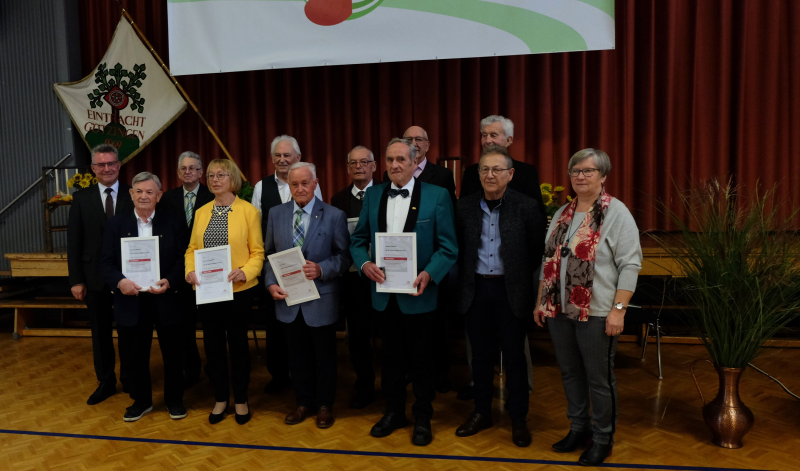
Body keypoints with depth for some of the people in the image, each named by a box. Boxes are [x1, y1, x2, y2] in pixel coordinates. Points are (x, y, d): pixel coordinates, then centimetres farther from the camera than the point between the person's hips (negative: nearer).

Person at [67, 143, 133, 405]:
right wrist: (76, 280, -3)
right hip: (95, 277, 2)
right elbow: (74, 241, 1)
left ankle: (129, 379, 26)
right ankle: (105, 382, 26)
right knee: (100, 332, 12)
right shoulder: (81, 198, 2)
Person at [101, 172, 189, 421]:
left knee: (172, 352, 11)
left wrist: (169, 281, -20)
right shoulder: (116, 224, 3)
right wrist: (119, 281, -18)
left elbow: (183, 259, -3)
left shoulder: (174, 222, 0)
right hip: (132, 301, 1)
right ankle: (142, 401, 32)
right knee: (137, 354, 13)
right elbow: (107, 263, 1)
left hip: (166, 299, -1)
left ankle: (174, 400, 28)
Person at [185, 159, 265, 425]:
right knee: (212, 344, 11)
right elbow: (192, 249, 9)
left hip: (238, 290, -4)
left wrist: (245, 272, -23)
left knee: (238, 343, 9)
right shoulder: (201, 213, 9)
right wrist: (190, 271, -9)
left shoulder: (248, 211, -5)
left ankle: (241, 399, 24)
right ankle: (220, 398, 27)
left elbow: (257, 251, -6)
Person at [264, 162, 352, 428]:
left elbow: (344, 256, -5)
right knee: (297, 356, 16)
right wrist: (271, 283, -7)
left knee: (324, 356, 11)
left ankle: (325, 405, 29)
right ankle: (304, 402, 33)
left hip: (320, 300, -3)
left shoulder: (334, 216, -7)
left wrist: (321, 269, -22)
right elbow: (269, 253, 8)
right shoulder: (276, 214, 4)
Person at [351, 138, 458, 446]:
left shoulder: (436, 196, -7)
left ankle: (422, 418, 28)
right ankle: (394, 412, 34)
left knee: (421, 359, 11)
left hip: (417, 294, -3)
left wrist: (429, 274, -23)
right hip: (383, 293, 4)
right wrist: (365, 264, -13)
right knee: (391, 355, 17)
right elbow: (358, 240, 7)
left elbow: (448, 246, -8)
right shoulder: (373, 195, 5)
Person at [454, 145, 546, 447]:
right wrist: (466, 280, 6)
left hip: (511, 291, -3)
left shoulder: (527, 207, -6)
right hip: (476, 289, 3)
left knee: (515, 356, 7)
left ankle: (518, 419, 22)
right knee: (481, 354, 14)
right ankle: (482, 413, 29)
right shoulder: (465, 206, 2)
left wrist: (523, 279, 1)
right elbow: (458, 249, 9)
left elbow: (538, 250, -1)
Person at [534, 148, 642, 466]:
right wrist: (540, 301, 13)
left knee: (599, 378, 5)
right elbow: (548, 259, 16)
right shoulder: (562, 214, 11)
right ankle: (579, 428, 32)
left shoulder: (617, 213, -9)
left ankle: (603, 438, 22)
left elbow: (630, 264, -13)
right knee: (570, 373, 16)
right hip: (559, 309, 6)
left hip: (596, 313, -6)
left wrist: (618, 309, -19)